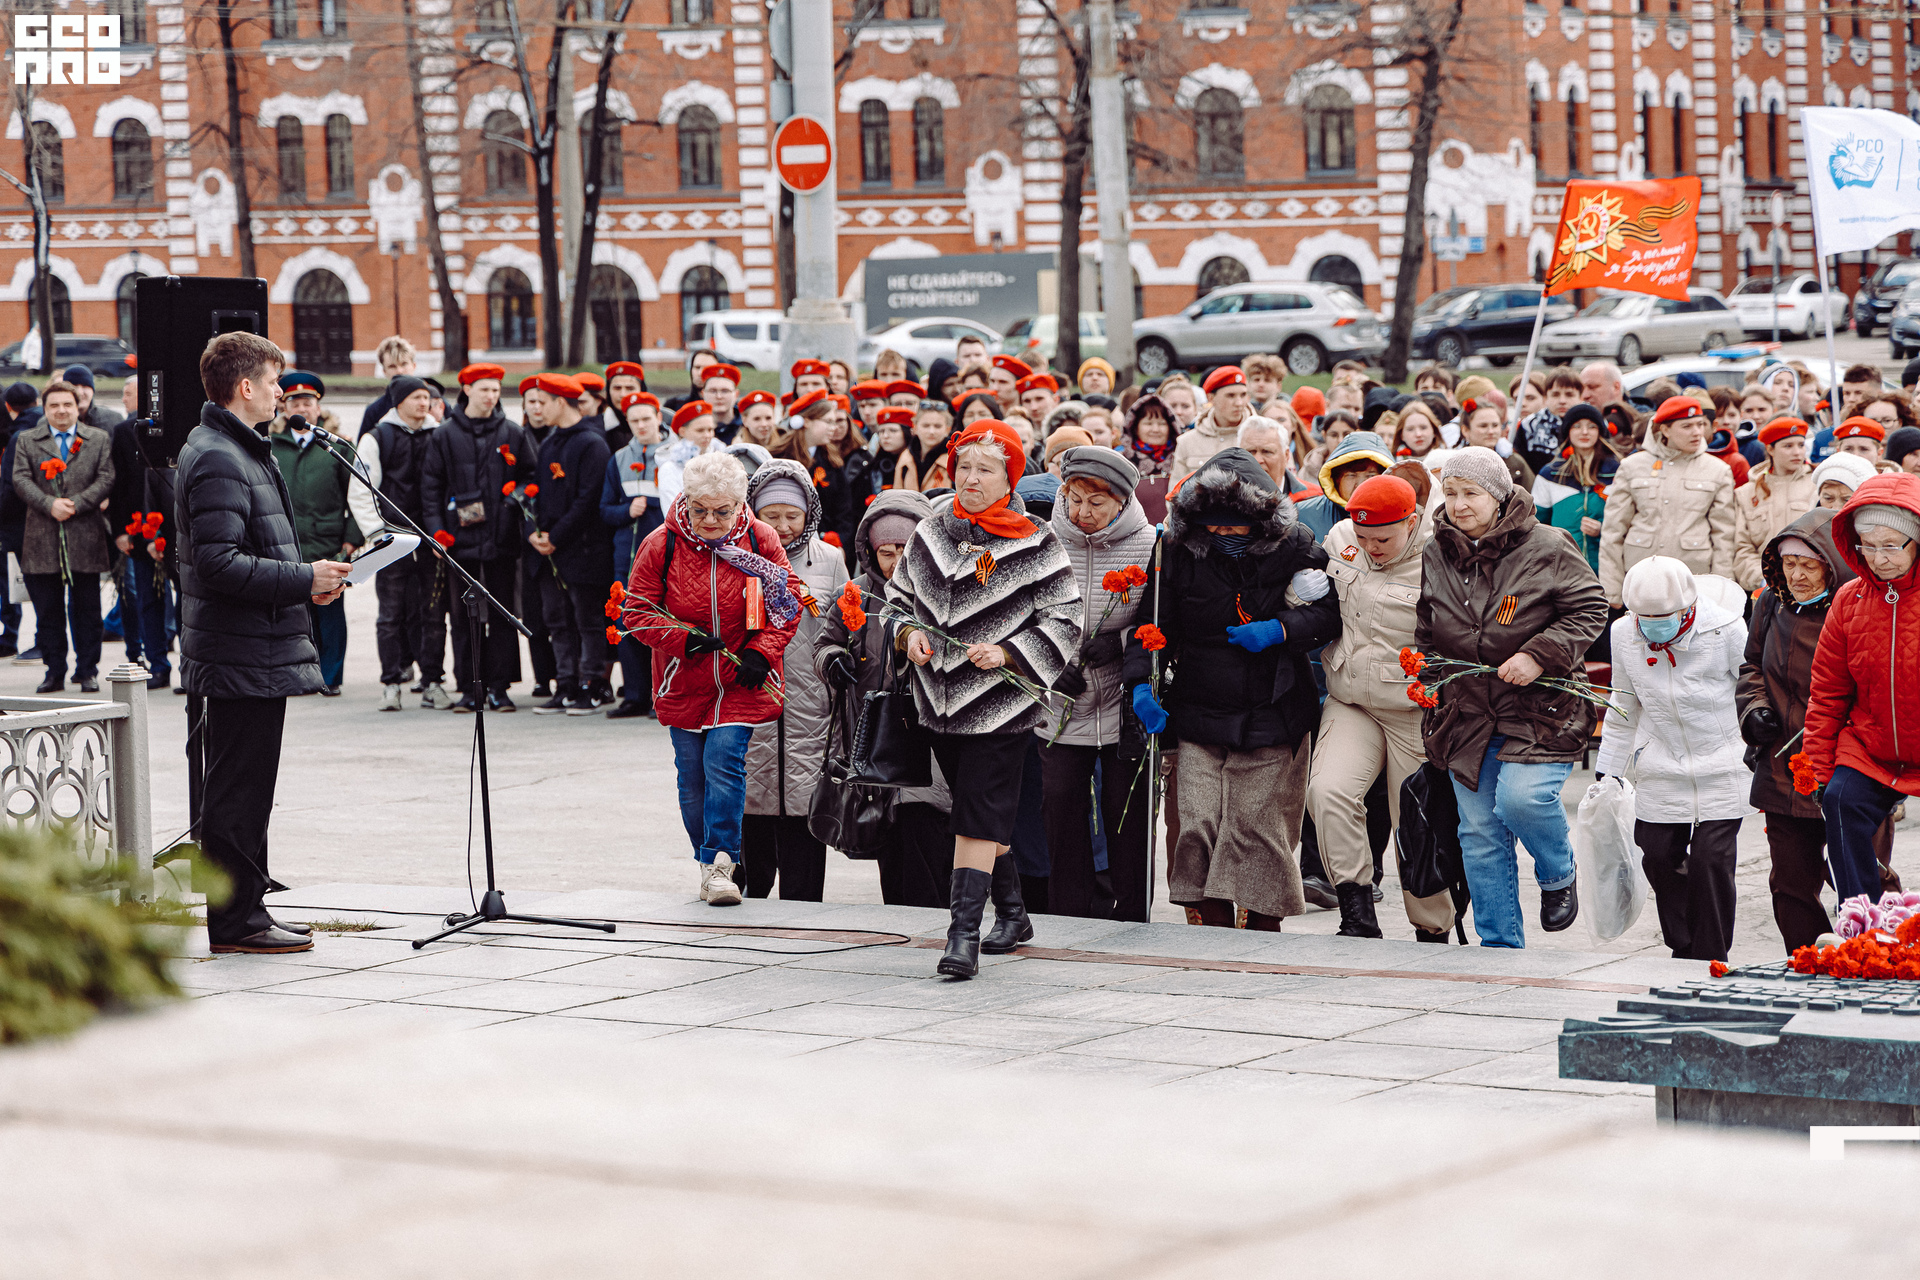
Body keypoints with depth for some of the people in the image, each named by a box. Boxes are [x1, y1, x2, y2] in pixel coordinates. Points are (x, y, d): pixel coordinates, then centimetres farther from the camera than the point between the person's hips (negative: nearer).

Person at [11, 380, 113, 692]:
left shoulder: (98, 439, 9)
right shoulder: (27, 441, 10)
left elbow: (106, 479, 0)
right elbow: (21, 480, 0)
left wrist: (76, 504, -13)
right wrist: (49, 505, -15)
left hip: (85, 537, -1)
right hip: (42, 540, 1)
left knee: (86, 610, 2)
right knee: (47, 611, 4)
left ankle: (88, 671, 9)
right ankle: (55, 672, 11)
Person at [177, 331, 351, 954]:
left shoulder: (238, 452, 18)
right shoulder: (218, 460, -16)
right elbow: (218, 563, -24)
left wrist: (306, 580, 12)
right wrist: (305, 579, -19)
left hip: (257, 653, 11)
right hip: (241, 657, -11)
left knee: (244, 790, 15)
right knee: (236, 792, -5)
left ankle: (246, 909, 21)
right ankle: (235, 920, 0)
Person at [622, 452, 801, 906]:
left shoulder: (760, 542, -5)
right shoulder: (660, 546, -7)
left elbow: (787, 604, 2)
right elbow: (637, 612, -3)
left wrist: (761, 653, -12)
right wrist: (682, 638, -17)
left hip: (742, 682, -1)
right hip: (684, 682, 2)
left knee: (724, 762, -16)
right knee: (693, 780, 6)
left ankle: (719, 863, -14)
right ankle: (710, 863, 22)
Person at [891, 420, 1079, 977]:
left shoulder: (1034, 544, -6)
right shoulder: (929, 534, 9)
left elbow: (1064, 620, -5)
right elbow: (897, 596, 19)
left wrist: (1007, 653, -16)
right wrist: (909, 633, -2)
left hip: (1002, 703, -6)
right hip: (940, 701, 6)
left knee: (979, 818, -13)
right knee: (977, 812, 17)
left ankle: (963, 932, -16)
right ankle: (1011, 914, 34)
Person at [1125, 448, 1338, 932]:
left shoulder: (1295, 550, -4)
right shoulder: (1179, 552, -2)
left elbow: (1332, 614, 2)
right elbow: (1154, 619, 4)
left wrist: (1281, 630, -15)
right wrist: (1141, 680, -10)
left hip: (1271, 719, -1)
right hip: (1199, 715, 1)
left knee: (1261, 824, 1)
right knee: (1197, 821, -7)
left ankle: (1265, 924, 17)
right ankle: (1212, 920, 7)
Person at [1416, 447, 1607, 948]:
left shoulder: (1546, 547, -9)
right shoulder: (1435, 555, 6)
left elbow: (1590, 609, -6)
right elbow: (1426, 631, 21)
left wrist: (1540, 655, -16)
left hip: (1540, 708, -5)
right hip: (1467, 714, 5)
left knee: (1522, 797, -26)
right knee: (1480, 832, 5)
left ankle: (1559, 875, 7)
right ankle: (1500, 944, 16)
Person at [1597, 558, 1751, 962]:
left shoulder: (1726, 630, -14)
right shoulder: (1625, 635, -4)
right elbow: (1623, 708, 12)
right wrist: (1609, 771, 16)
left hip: (1721, 770, -3)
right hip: (1660, 773, 3)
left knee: (1711, 861, -7)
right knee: (1659, 856, 0)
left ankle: (1710, 960, 5)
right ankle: (1683, 950, 17)